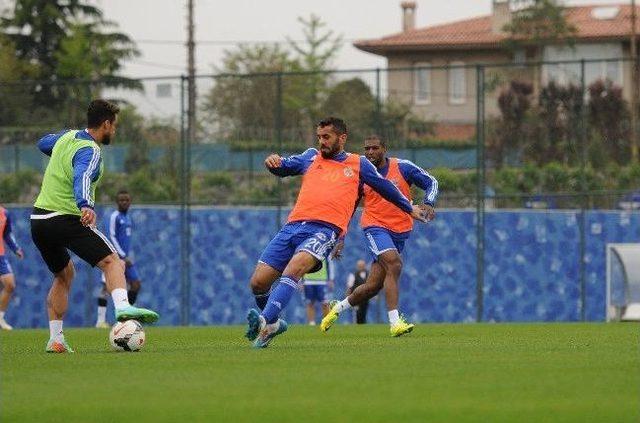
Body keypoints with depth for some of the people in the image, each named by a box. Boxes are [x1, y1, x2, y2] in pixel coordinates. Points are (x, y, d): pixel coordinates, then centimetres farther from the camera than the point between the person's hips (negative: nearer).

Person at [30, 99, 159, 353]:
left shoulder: (67, 137, 14)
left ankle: (55, 339, 17)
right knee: (112, 262, -13)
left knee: (64, 275, 24)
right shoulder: (90, 151, -12)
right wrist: (85, 206, -49)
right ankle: (122, 306, -41)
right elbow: (82, 177, -33)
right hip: (66, 219, -9)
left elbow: (43, 144, 37)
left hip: (39, 220, 9)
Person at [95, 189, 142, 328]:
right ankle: (101, 320, -7)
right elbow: (111, 238, -15)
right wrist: (123, 257, -17)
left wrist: (128, 257, 18)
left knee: (136, 284, 4)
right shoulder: (114, 217, -9)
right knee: (107, 286, -9)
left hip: (125, 257, 8)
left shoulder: (128, 218, 15)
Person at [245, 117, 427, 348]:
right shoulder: (311, 157, 26)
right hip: (293, 225, 4)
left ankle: (265, 321, -46)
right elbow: (284, 167, 15)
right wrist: (273, 162, -9)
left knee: (296, 266, -34)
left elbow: (385, 187, 32)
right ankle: (273, 323, 20)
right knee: (258, 282, -7)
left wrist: (409, 208, 42)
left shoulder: (359, 164, 20)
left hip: (325, 228, -4)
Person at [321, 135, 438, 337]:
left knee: (373, 286, 0)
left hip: (400, 231, 2)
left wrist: (428, 203, -15)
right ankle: (394, 322, -29)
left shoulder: (403, 167, -2)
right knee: (394, 263, -29)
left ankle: (338, 308, 26)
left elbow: (431, 183, 5)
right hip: (375, 227, -2)